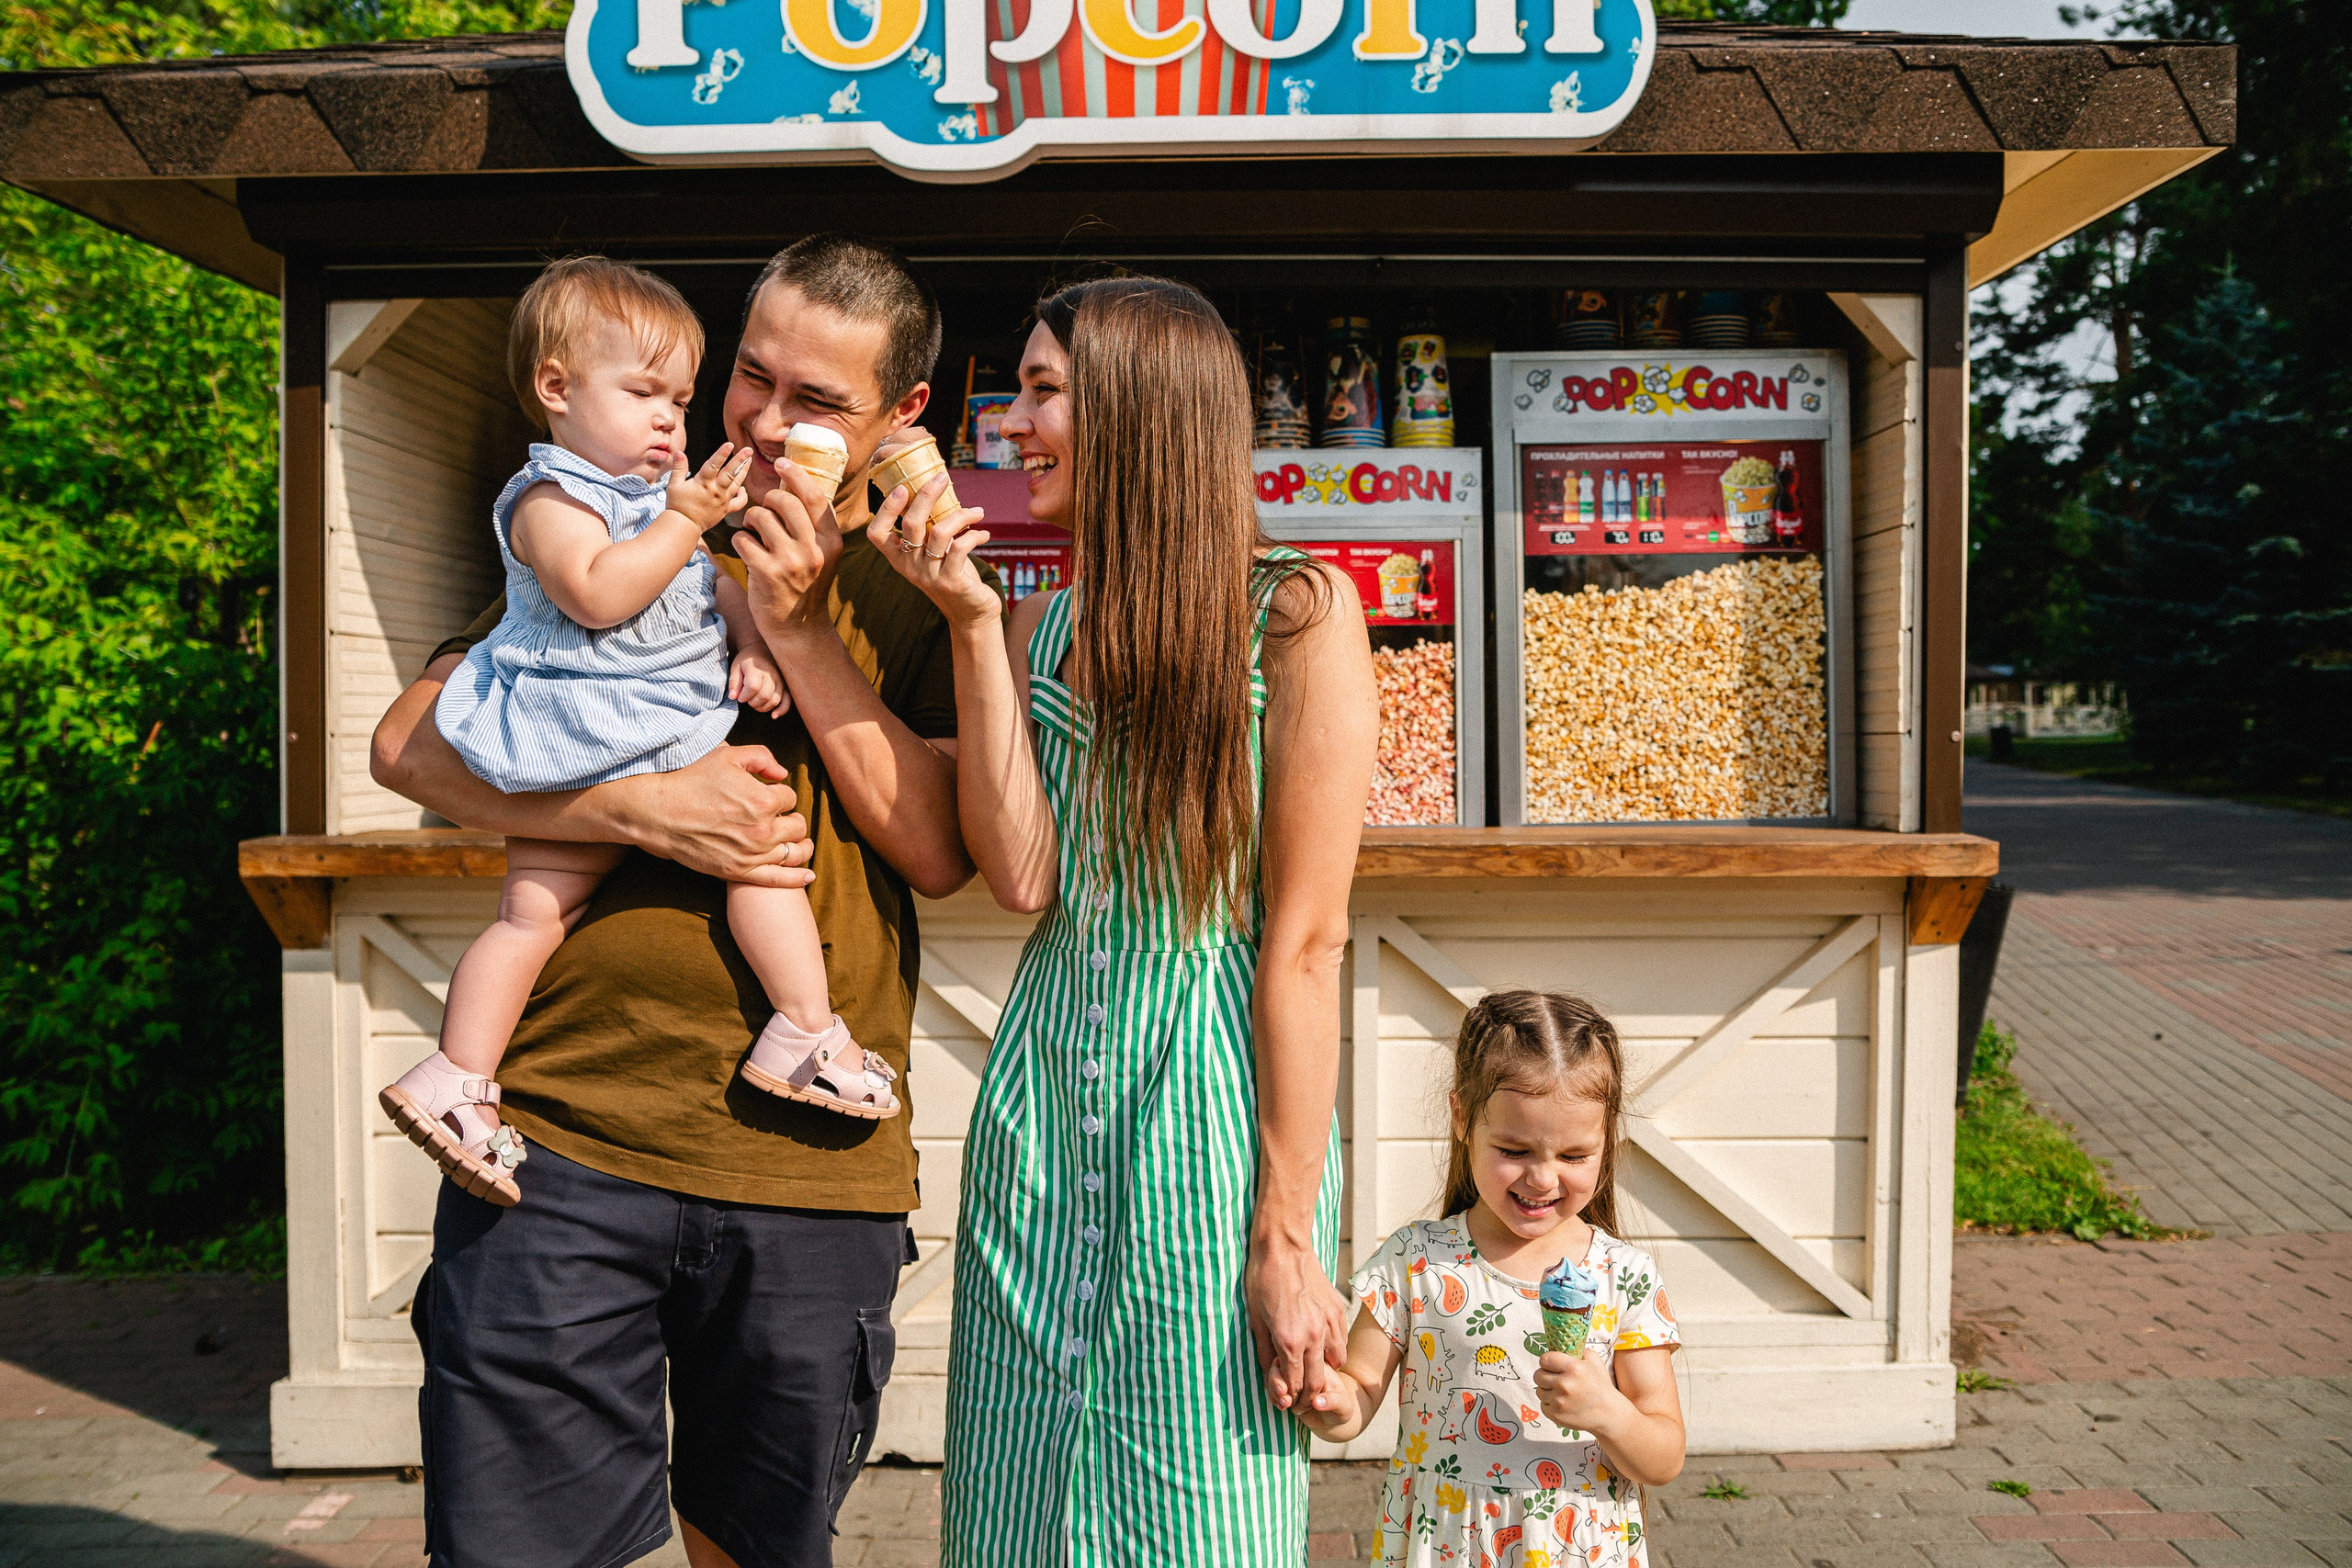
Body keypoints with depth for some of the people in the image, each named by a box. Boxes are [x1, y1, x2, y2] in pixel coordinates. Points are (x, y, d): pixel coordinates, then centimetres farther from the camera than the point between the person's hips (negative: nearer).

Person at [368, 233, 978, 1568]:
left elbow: (941, 852, -6)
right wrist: (651, 808, -14)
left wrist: (797, 624, -11)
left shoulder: (925, 593, 6)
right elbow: (412, 743, 0)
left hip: (814, 1171, 1)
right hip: (565, 1141, 0)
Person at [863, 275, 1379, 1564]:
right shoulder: (1037, 626, 9)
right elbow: (1021, 874, -5)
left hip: (1214, 1117, -5)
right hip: (1040, 1112, 5)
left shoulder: (1296, 614, -7)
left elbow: (1303, 940, -11)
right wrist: (970, 625, -7)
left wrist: (1286, 1238, -12)